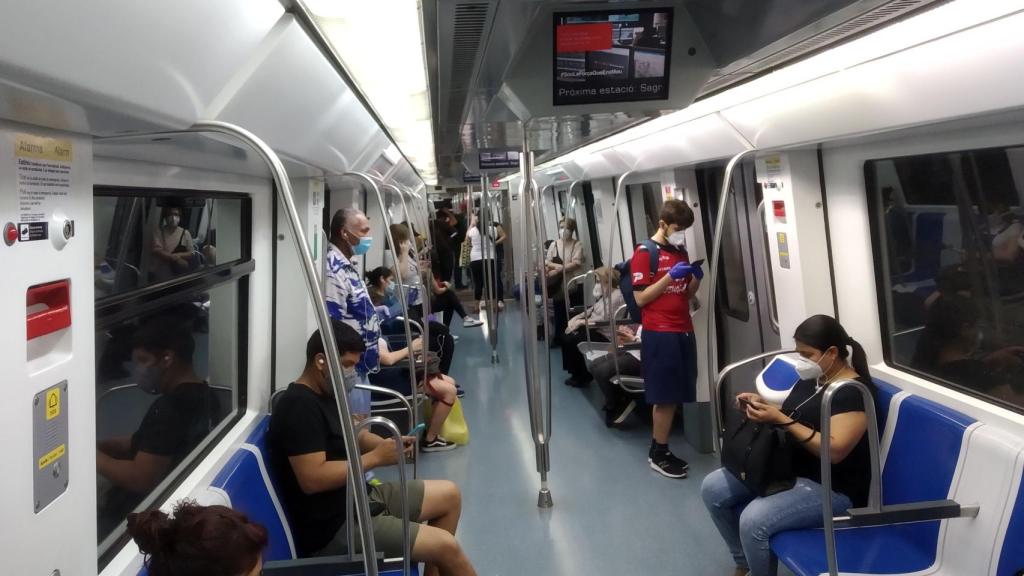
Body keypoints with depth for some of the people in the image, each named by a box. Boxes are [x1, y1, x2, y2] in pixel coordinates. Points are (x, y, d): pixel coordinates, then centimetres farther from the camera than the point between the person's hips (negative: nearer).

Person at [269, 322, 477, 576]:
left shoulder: (324, 395, 10)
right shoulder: (299, 407, -22)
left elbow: (353, 436, 18)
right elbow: (312, 479, -29)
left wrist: (388, 445, -4)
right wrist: (376, 458, -21)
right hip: (334, 527, -10)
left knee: (449, 495, 13)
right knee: (446, 545, -16)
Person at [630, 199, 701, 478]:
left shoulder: (681, 252, 16)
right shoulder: (644, 253, -7)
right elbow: (640, 298, -11)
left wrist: (696, 277, 0)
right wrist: (670, 276, -17)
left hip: (684, 331, 7)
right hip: (660, 334, -7)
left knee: (674, 396, 9)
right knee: (664, 397, -2)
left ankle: (661, 449, 19)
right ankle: (658, 453, 10)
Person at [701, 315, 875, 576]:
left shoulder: (854, 392, -19)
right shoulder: (811, 378, 7)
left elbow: (834, 451, -27)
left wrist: (781, 420, -28)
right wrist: (762, 406, -2)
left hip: (830, 487, -9)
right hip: (788, 467, 9)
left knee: (754, 520, -31)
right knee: (712, 488, 0)